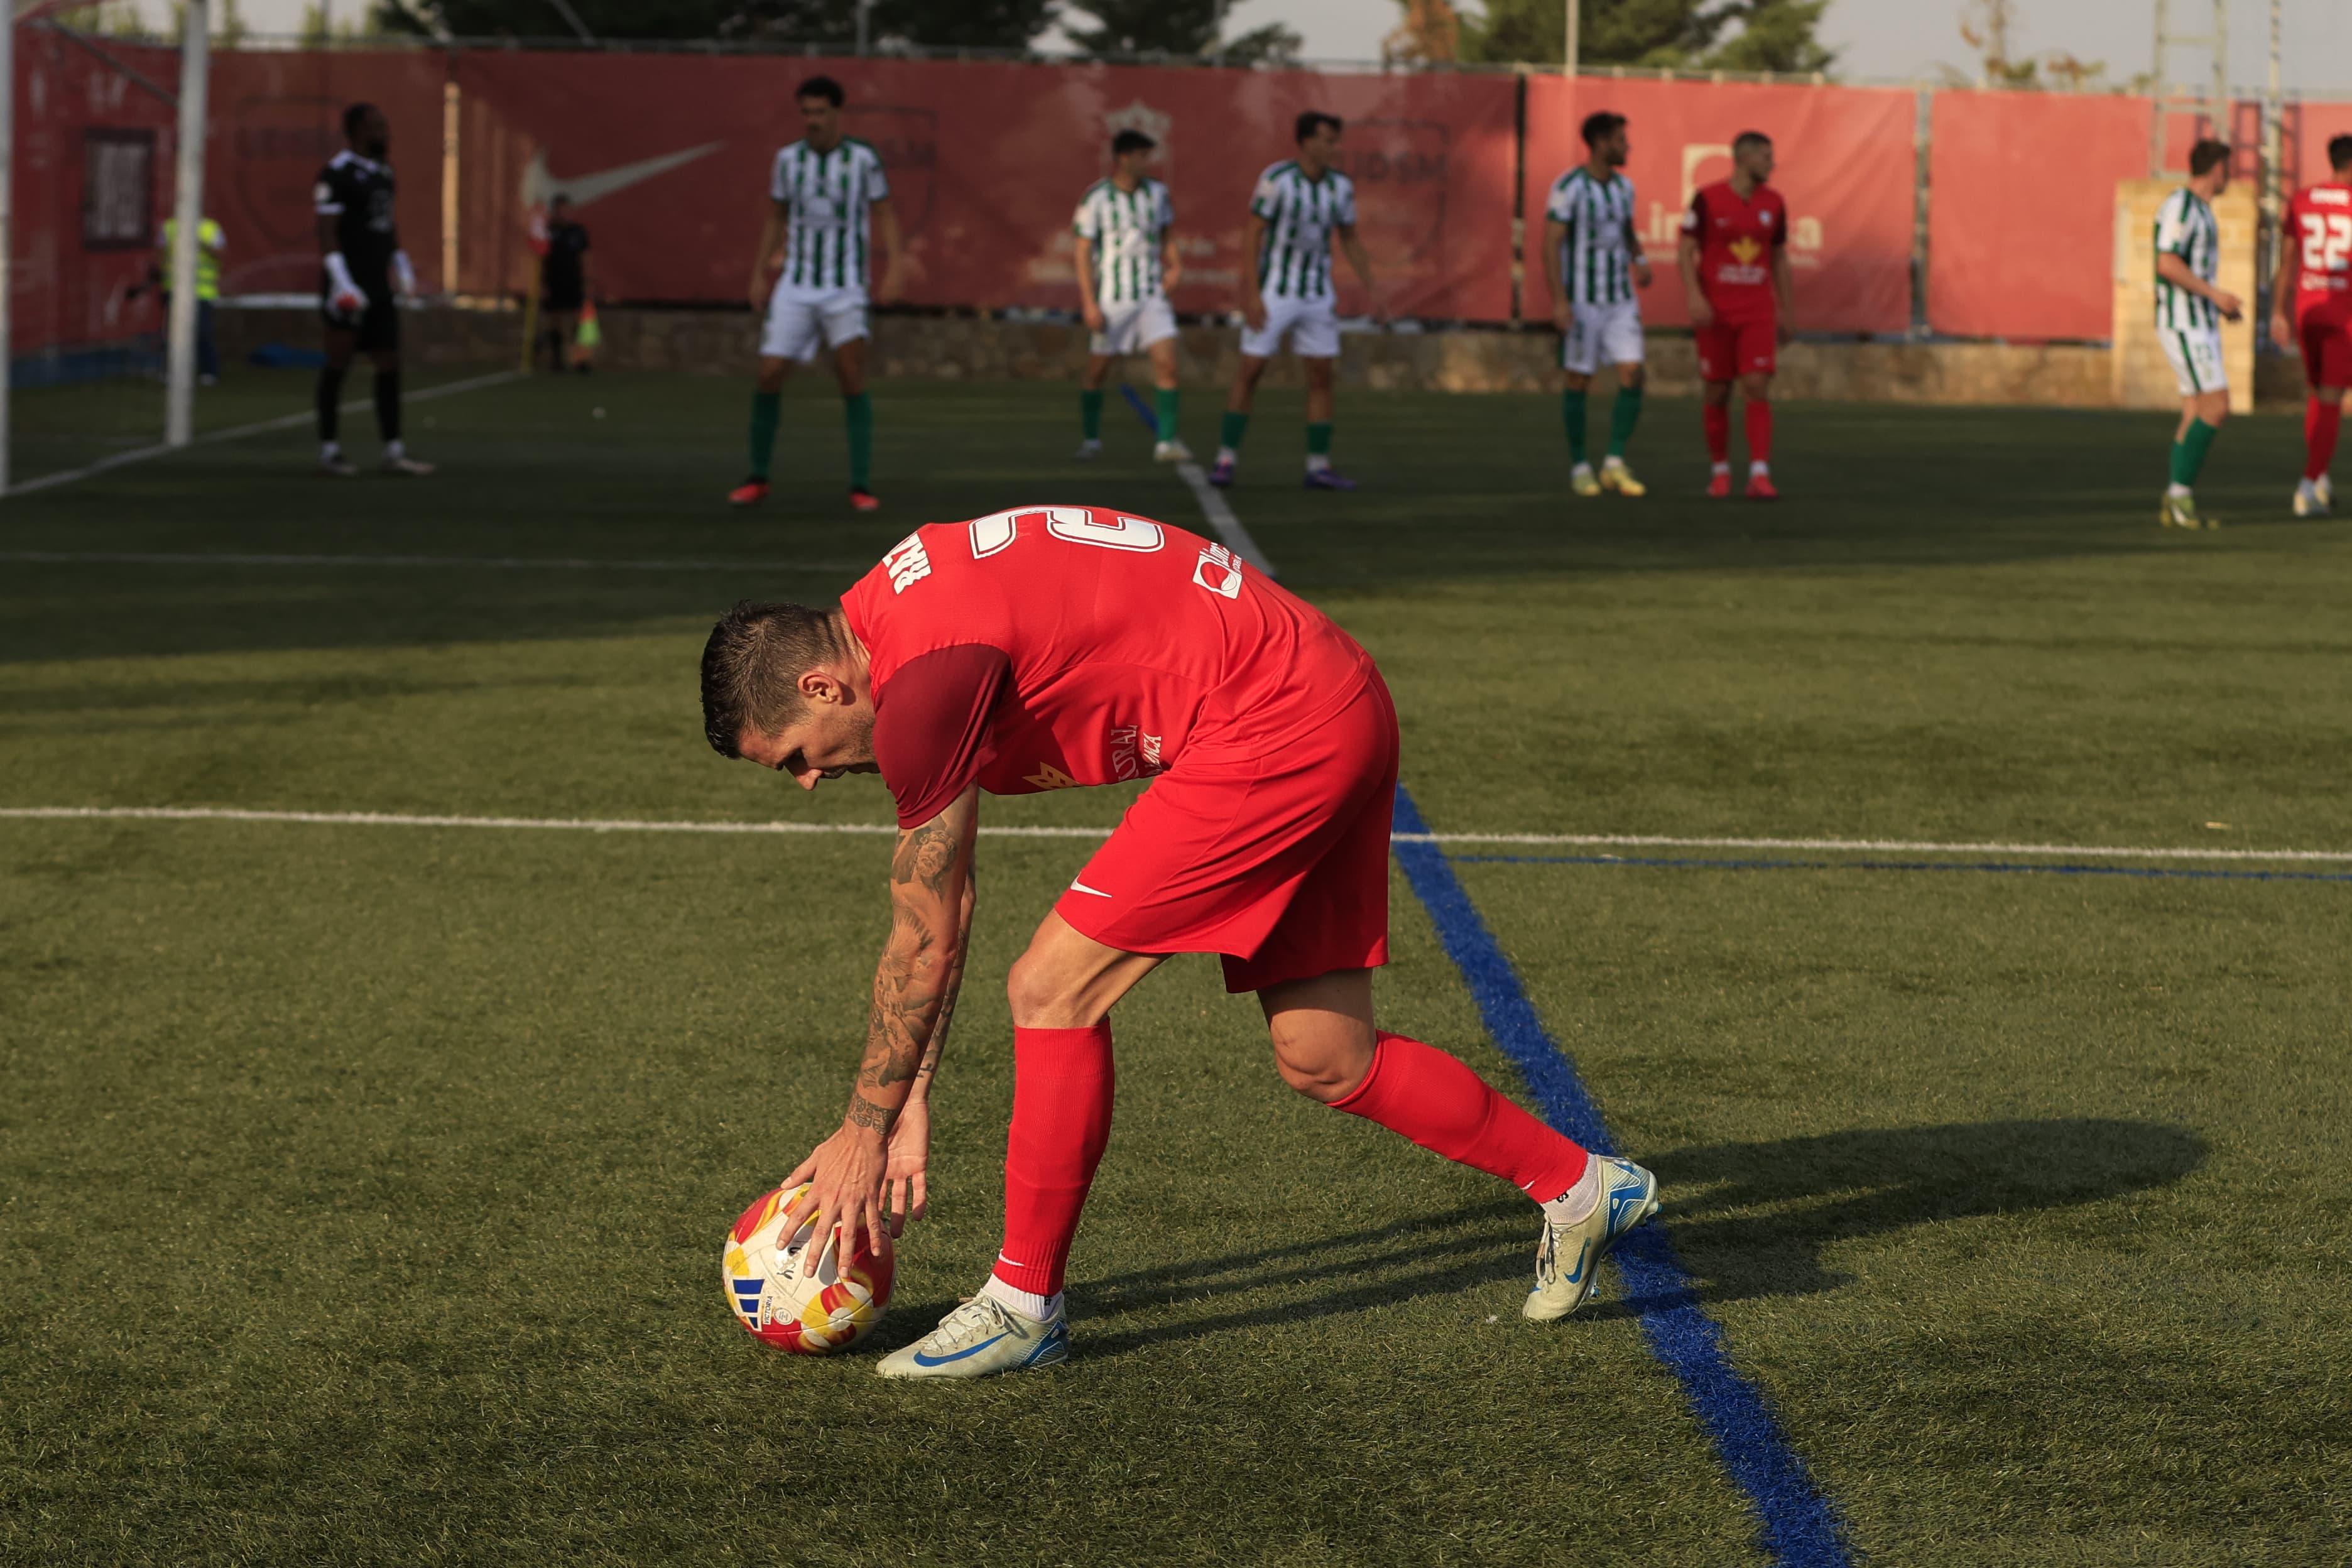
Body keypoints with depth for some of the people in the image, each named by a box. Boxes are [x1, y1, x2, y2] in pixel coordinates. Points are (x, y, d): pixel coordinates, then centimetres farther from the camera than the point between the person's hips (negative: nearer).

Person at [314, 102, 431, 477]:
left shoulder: (382, 172, 13)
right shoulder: (337, 173, -14)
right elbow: (326, 232, -17)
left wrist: (402, 266, 22)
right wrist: (341, 282, -23)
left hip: (379, 287, 8)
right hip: (348, 288, -8)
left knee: (390, 365, 6)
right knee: (339, 362, 0)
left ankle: (394, 451, 9)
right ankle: (329, 449, 8)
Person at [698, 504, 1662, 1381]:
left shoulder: (922, 681, -20)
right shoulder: (885, 612, 10)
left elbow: (925, 944, -11)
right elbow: (945, 895, 18)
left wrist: (866, 1130, 0)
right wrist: (911, 1101, 17)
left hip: (1277, 726, -10)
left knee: (1054, 989, -7)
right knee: (1324, 1061, 15)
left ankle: (1025, 1303, 4)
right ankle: (1581, 1190, 29)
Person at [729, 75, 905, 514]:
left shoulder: (863, 159, -5)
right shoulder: (788, 159, 4)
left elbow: (885, 213, 1)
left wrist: (895, 264, -12)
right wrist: (759, 272, 12)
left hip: (845, 288, -3)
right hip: (795, 287, 3)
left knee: (852, 380, -12)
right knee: (769, 375, -3)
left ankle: (861, 485, -7)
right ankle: (758, 478, 13)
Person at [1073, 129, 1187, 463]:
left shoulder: (1157, 192, 5)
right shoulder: (1096, 198, -9)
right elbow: (1083, 252, -7)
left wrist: (1173, 260, 4)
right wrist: (1090, 304, -12)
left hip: (1152, 295, 3)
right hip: (1111, 299, -3)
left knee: (1167, 364, -11)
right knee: (1098, 372, 5)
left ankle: (1166, 442, -9)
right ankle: (1090, 438, 24)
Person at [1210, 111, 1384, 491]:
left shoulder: (1341, 186, -1)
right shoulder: (1275, 179, -17)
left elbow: (1350, 240, 11)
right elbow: (1253, 236, -14)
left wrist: (1372, 289, 5)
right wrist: (1251, 295, -18)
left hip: (1317, 298, 5)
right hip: (1272, 295, -5)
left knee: (1321, 377, 1)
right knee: (1250, 372, -3)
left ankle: (1319, 466, 6)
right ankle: (1226, 461, 5)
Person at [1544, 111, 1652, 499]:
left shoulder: (1623, 186, 9)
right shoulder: (1568, 187, -12)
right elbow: (1551, 243, -14)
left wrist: (1640, 259, 5)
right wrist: (1559, 300, -20)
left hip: (1621, 299, 6)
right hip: (1582, 301, -6)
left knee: (1632, 374, -7)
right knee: (1579, 380, 2)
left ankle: (1615, 464, -1)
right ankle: (1579, 467, 13)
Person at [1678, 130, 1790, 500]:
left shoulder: (1773, 203, 6)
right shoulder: (1708, 199, -5)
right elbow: (1685, 251, -5)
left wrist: (1786, 311, 15)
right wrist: (1695, 297, -19)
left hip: (1758, 313, 2)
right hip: (1716, 312, -2)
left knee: (1758, 389, -11)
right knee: (1718, 395, 5)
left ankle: (1760, 476, -15)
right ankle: (1720, 471, 22)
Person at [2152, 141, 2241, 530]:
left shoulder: (2201, 210, 18)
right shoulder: (2179, 206, -14)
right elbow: (2167, 265, -23)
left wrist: (2219, 303, 17)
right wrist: (2215, 294, -19)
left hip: (2202, 325, 10)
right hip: (2183, 325, -10)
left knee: (2196, 415, 6)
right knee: (2216, 407, -14)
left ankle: (2174, 506, 6)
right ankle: (2181, 493, -10)